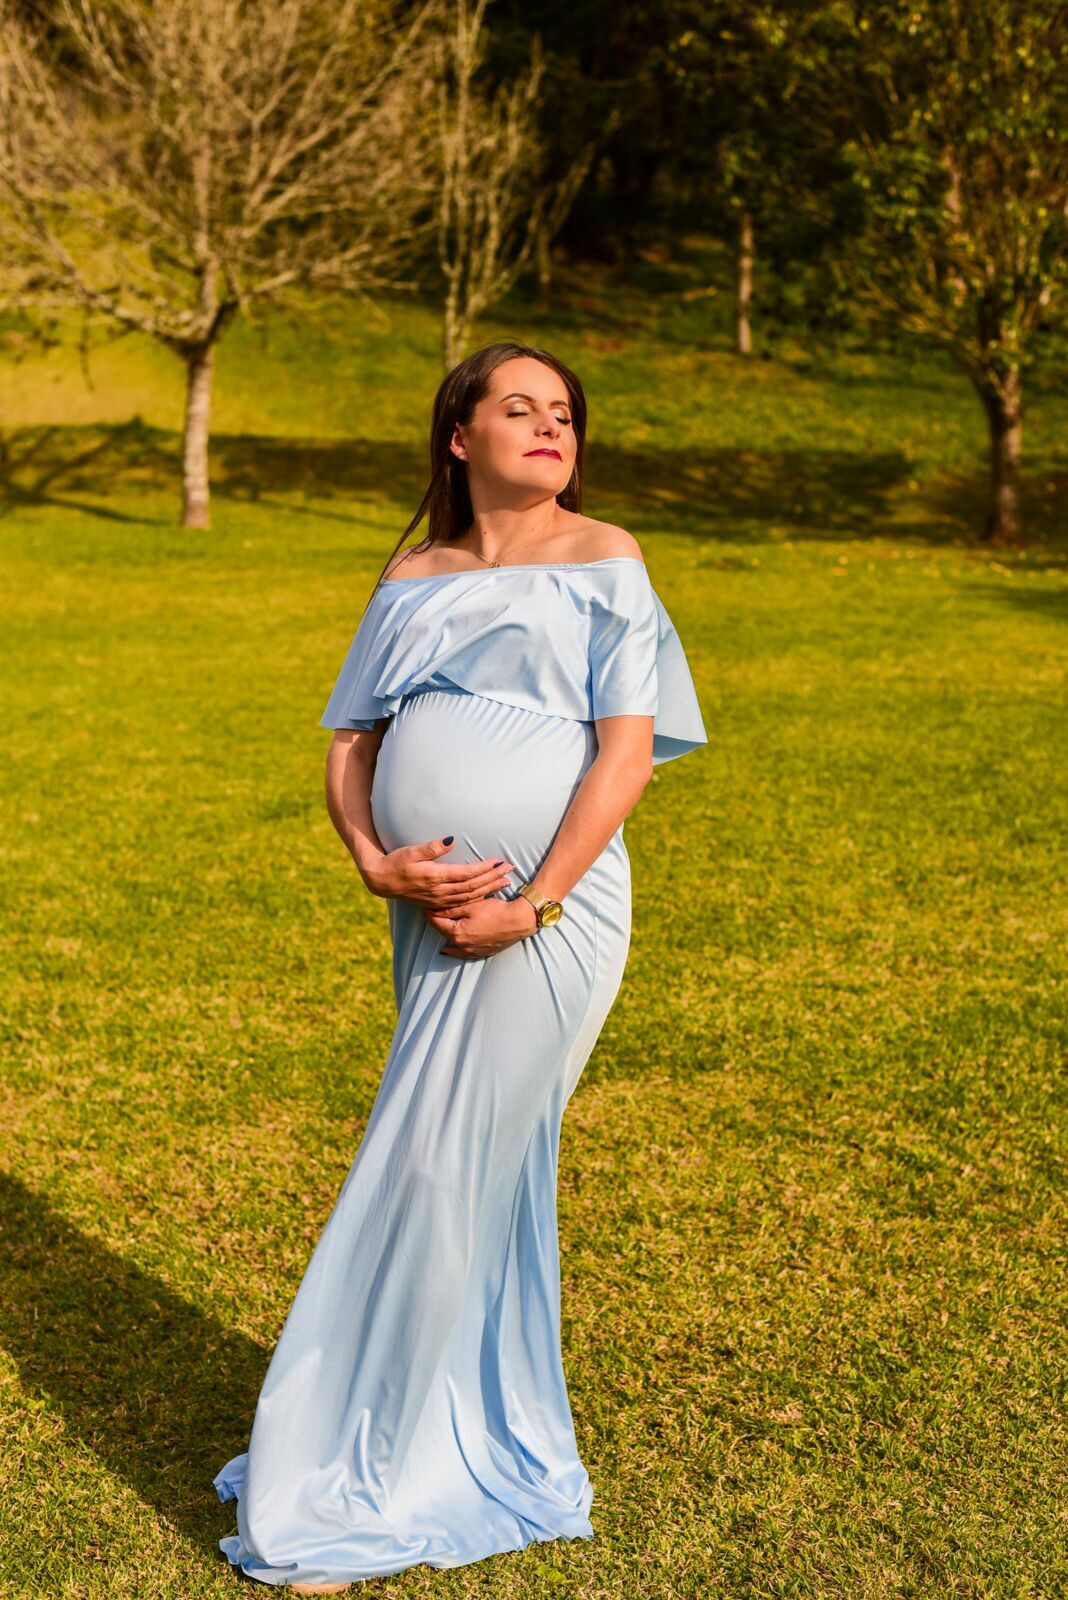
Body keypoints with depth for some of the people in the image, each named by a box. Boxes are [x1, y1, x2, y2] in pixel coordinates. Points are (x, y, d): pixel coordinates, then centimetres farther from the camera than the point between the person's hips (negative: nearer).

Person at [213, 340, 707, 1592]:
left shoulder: (601, 559, -1)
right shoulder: (414, 578, 13)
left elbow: (628, 746, -8)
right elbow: (351, 742, 10)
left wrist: (530, 904, -15)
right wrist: (377, 862, -10)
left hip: (547, 914, -5)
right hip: (434, 914, 5)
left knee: (431, 1178, -3)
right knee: (492, 1179, 15)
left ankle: (352, 1491, 11)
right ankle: (488, 1447, 31)